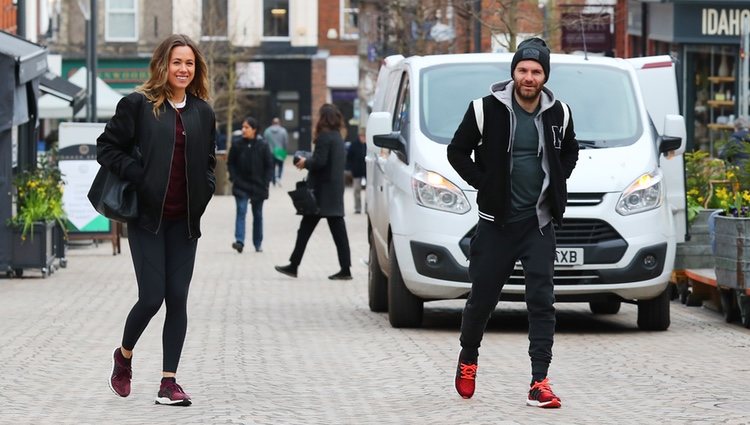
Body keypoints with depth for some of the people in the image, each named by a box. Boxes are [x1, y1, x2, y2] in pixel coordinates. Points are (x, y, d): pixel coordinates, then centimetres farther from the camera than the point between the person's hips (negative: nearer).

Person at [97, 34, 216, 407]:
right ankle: (124, 356, 21)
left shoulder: (203, 112, 11)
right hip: (148, 218, -4)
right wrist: (137, 176, -14)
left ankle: (169, 383, 5)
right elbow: (107, 147, -2)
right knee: (151, 298, -8)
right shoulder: (138, 105, -4)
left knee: (177, 299, 1)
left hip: (184, 221, 4)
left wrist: (204, 193, 4)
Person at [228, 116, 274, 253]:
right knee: (241, 211, -15)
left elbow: (269, 166, 1)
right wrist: (234, 178, -6)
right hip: (241, 186, -1)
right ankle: (239, 241, -24)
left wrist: (265, 183, -6)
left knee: (258, 215, 11)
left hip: (258, 186, 1)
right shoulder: (237, 145, -1)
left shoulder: (263, 146, -3)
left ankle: (258, 244, 21)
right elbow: (230, 163, 6)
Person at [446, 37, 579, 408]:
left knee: (542, 301, -8)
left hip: (539, 221, 1)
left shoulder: (558, 113, 2)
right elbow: (457, 151, 2)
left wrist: (555, 184, 6)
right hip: (497, 221, -1)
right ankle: (468, 360, 35)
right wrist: (484, 184, -6)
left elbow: (570, 152, 21)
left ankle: (539, 384, -11)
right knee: (482, 297, 8)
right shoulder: (488, 109, -8)